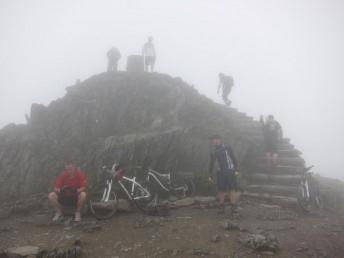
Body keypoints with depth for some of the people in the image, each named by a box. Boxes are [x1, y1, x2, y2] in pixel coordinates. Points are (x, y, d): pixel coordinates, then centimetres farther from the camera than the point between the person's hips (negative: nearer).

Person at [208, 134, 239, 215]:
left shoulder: (227, 148, 0)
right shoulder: (213, 152, 8)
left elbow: (233, 158, 0)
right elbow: (211, 164, 14)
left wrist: (236, 169, -8)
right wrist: (210, 175, 10)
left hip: (230, 171, -2)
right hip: (221, 173, 3)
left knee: (232, 189, -7)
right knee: (221, 190, -1)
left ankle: (233, 207, 0)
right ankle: (221, 207, 8)